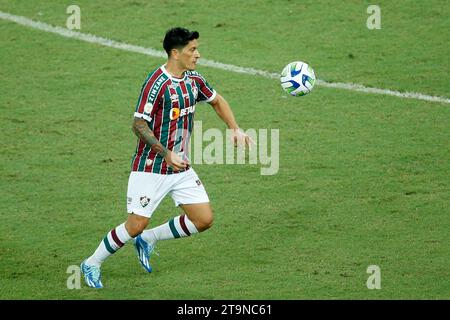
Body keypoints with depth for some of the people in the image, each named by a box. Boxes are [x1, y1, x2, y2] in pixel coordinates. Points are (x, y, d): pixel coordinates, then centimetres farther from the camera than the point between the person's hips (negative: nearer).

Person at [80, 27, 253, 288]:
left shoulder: (193, 80, 4)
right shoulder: (157, 83, -20)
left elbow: (217, 100, 23)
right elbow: (139, 125, -20)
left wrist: (236, 129, 11)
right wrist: (167, 154, -28)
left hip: (181, 168, 7)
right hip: (151, 169, -7)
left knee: (204, 220, 1)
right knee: (136, 225, -7)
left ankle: (148, 239, 20)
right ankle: (92, 264, 14)